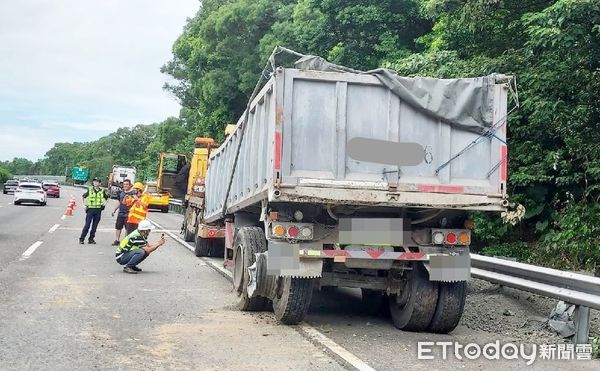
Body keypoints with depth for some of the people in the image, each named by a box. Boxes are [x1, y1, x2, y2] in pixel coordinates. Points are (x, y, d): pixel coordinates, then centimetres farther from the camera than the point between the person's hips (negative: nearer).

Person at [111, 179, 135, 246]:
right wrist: (114, 210, 21)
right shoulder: (121, 193, 13)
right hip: (120, 213, 6)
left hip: (128, 213, -6)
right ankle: (117, 240, 15)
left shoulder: (132, 193, -6)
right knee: (118, 227, 8)